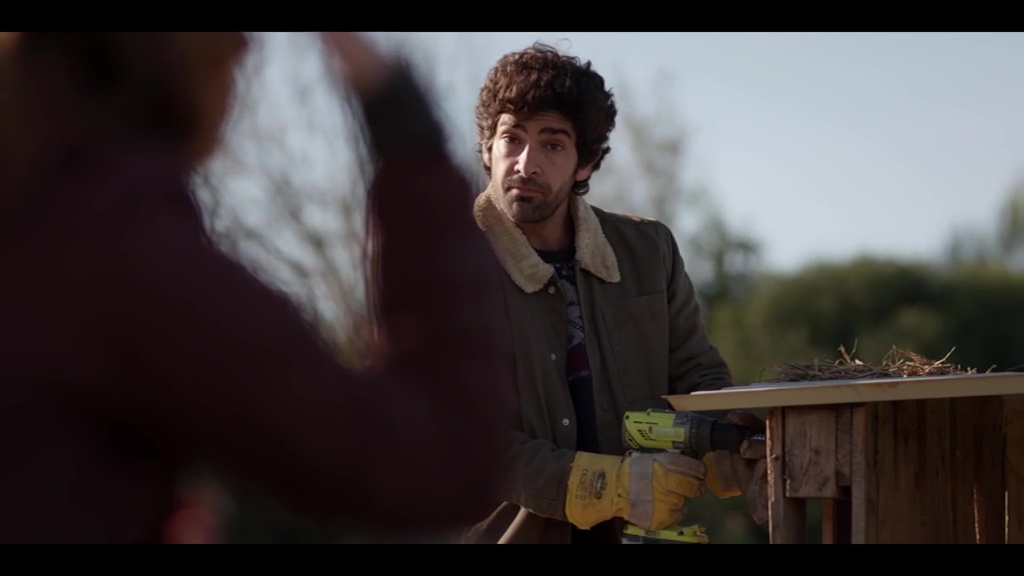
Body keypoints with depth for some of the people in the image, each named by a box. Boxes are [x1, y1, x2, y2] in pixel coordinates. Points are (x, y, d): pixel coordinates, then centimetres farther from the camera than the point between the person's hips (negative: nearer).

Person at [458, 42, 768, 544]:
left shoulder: (648, 251, 8)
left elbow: (696, 377, 14)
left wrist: (740, 456, -8)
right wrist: (613, 485, -19)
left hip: (630, 534, 4)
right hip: (503, 532, -4)